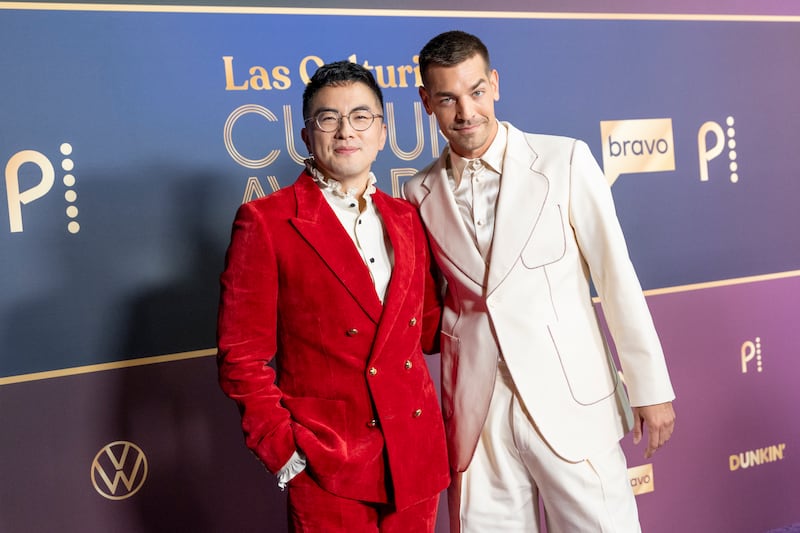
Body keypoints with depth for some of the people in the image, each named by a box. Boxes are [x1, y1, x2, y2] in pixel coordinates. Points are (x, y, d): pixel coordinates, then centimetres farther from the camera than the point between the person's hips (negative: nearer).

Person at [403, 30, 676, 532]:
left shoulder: (565, 160, -4)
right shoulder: (420, 194, 4)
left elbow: (617, 275, -3)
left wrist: (651, 388, -1)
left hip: (569, 402, -2)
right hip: (477, 413, 3)